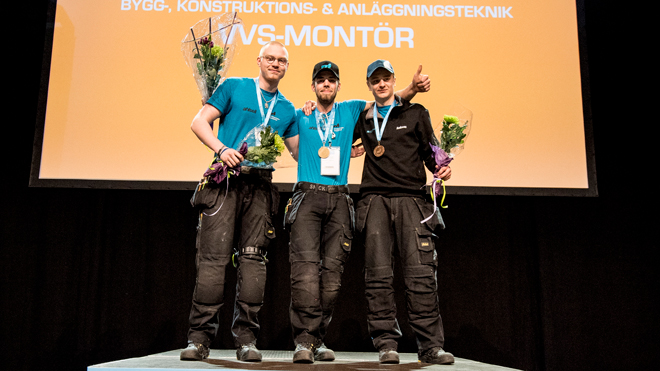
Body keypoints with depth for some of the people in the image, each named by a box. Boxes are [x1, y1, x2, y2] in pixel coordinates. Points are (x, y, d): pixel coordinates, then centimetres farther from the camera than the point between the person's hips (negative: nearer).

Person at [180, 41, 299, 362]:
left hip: (260, 185, 3)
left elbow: (299, 152, 21)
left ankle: (246, 338, 3)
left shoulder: (287, 109, 20)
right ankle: (200, 336, -1)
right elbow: (199, 122, 5)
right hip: (226, 180, -3)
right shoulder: (233, 87, 11)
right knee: (213, 257, -9)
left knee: (253, 258, -3)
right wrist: (222, 149, -11)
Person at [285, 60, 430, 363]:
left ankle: (317, 340, 9)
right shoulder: (300, 116, 16)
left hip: (339, 199, 2)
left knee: (332, 273, -2)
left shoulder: (350, 111, 19)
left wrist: (413, 87, 3)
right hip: (308, 196, -1)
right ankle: (303, 340, -13)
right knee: (306, 268, -17)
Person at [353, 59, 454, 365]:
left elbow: (430, 151, 14)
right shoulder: (363, 119, 21)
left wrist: (440, 168, -7)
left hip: (411, 199, -1)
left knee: (421, 273, -9)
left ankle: (430, 345, -5)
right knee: (378, 274, -4)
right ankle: (386, 343, 1)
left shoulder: (415, 113, 16)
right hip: (375, 200, 2)